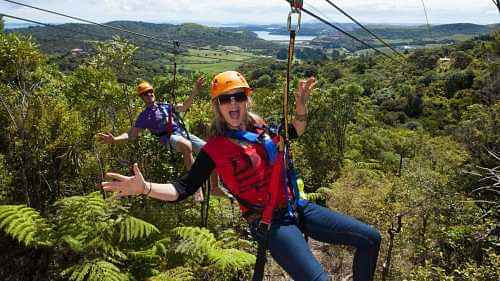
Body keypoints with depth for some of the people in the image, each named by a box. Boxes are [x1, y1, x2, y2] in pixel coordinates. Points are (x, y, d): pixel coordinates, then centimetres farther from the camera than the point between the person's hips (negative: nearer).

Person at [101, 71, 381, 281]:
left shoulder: (261, 128, 4)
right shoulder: (215, 149, -12)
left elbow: (295, 132, 22)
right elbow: (183, 189, -15)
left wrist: (302, 104, 6)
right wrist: (145, 187, -30)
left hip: (297, 207, 7)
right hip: (271, 224, -6)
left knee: (370, 238, 8)